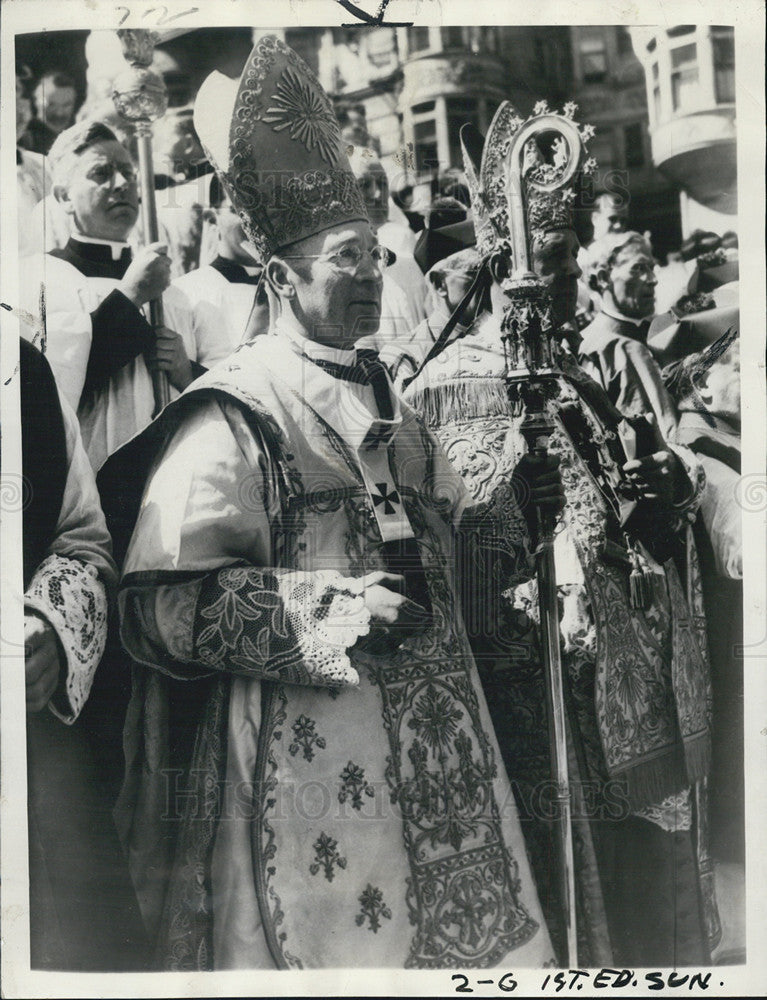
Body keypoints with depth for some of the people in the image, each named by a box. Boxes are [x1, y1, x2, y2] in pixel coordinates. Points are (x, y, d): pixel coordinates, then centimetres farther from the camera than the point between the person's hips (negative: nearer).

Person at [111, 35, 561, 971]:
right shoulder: (233, 413, -11)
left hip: (434, 757, 8)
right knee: (337, 945, 6)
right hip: (309, 771, -7)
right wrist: (327, 615, -23)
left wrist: (514, 513, 5)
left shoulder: (389, 402, 15)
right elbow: (163, 603, -17)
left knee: (469, 939, 16)